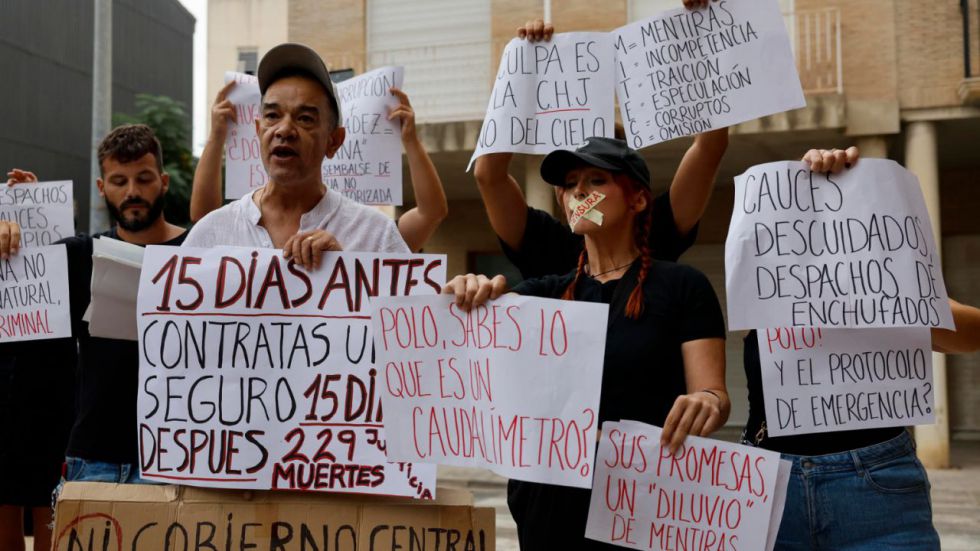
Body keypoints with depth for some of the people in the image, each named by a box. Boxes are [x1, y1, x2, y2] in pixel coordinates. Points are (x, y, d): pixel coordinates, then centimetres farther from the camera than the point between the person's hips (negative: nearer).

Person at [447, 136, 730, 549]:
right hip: (549, 504, 4)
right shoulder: (547, 293, 10)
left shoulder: (681, 286, -2)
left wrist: (706, 404, -32)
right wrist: (466, 293, -27)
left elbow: (713, 393, -9)